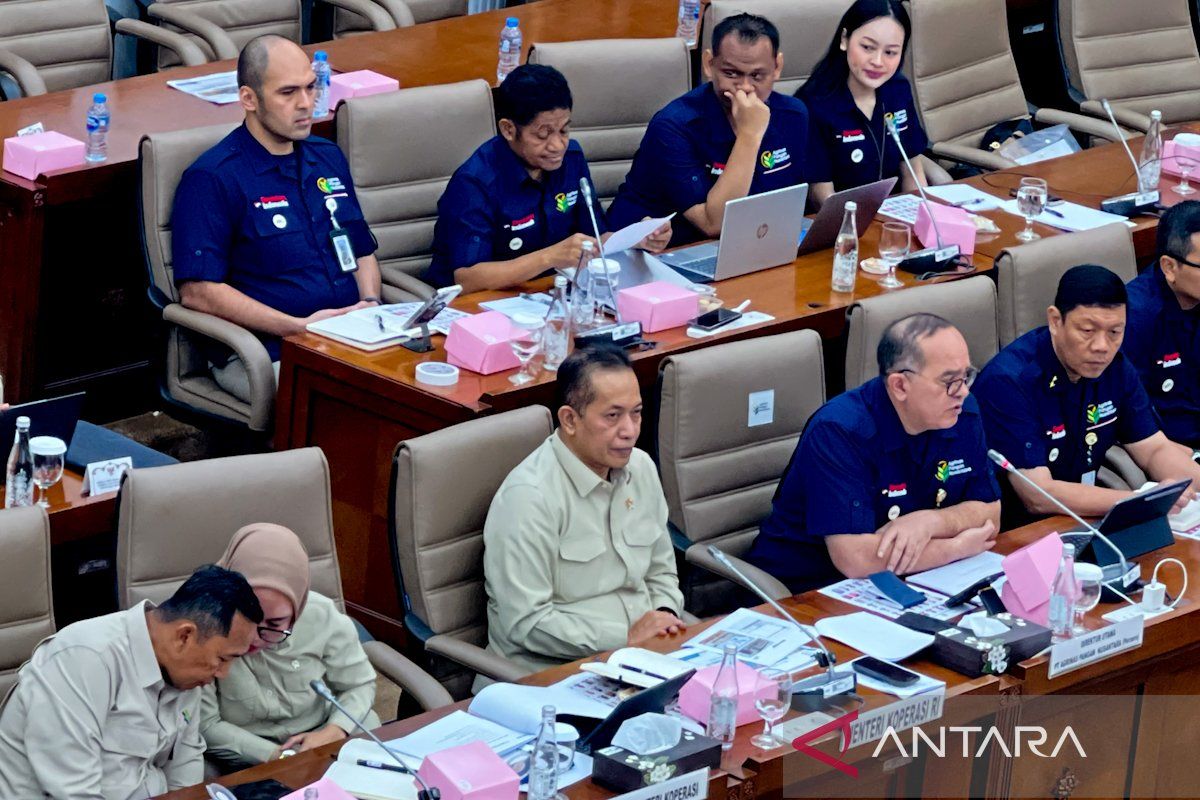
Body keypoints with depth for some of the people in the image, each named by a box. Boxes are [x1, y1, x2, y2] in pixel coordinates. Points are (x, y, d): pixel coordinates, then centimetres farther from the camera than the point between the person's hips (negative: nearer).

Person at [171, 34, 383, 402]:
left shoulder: (328, 158, 20)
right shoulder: (211, 178, -4)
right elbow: (197, 291, -11)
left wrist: (371, 303, 4)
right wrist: (298, 327, -16)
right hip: (267, 354, -7)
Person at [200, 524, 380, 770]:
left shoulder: (323, 619, -14)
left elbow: (360, 685, 4)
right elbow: (205, 725, -15)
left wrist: (334, 733, -15)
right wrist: (275, 757, -24)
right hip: (248, 759, -3)